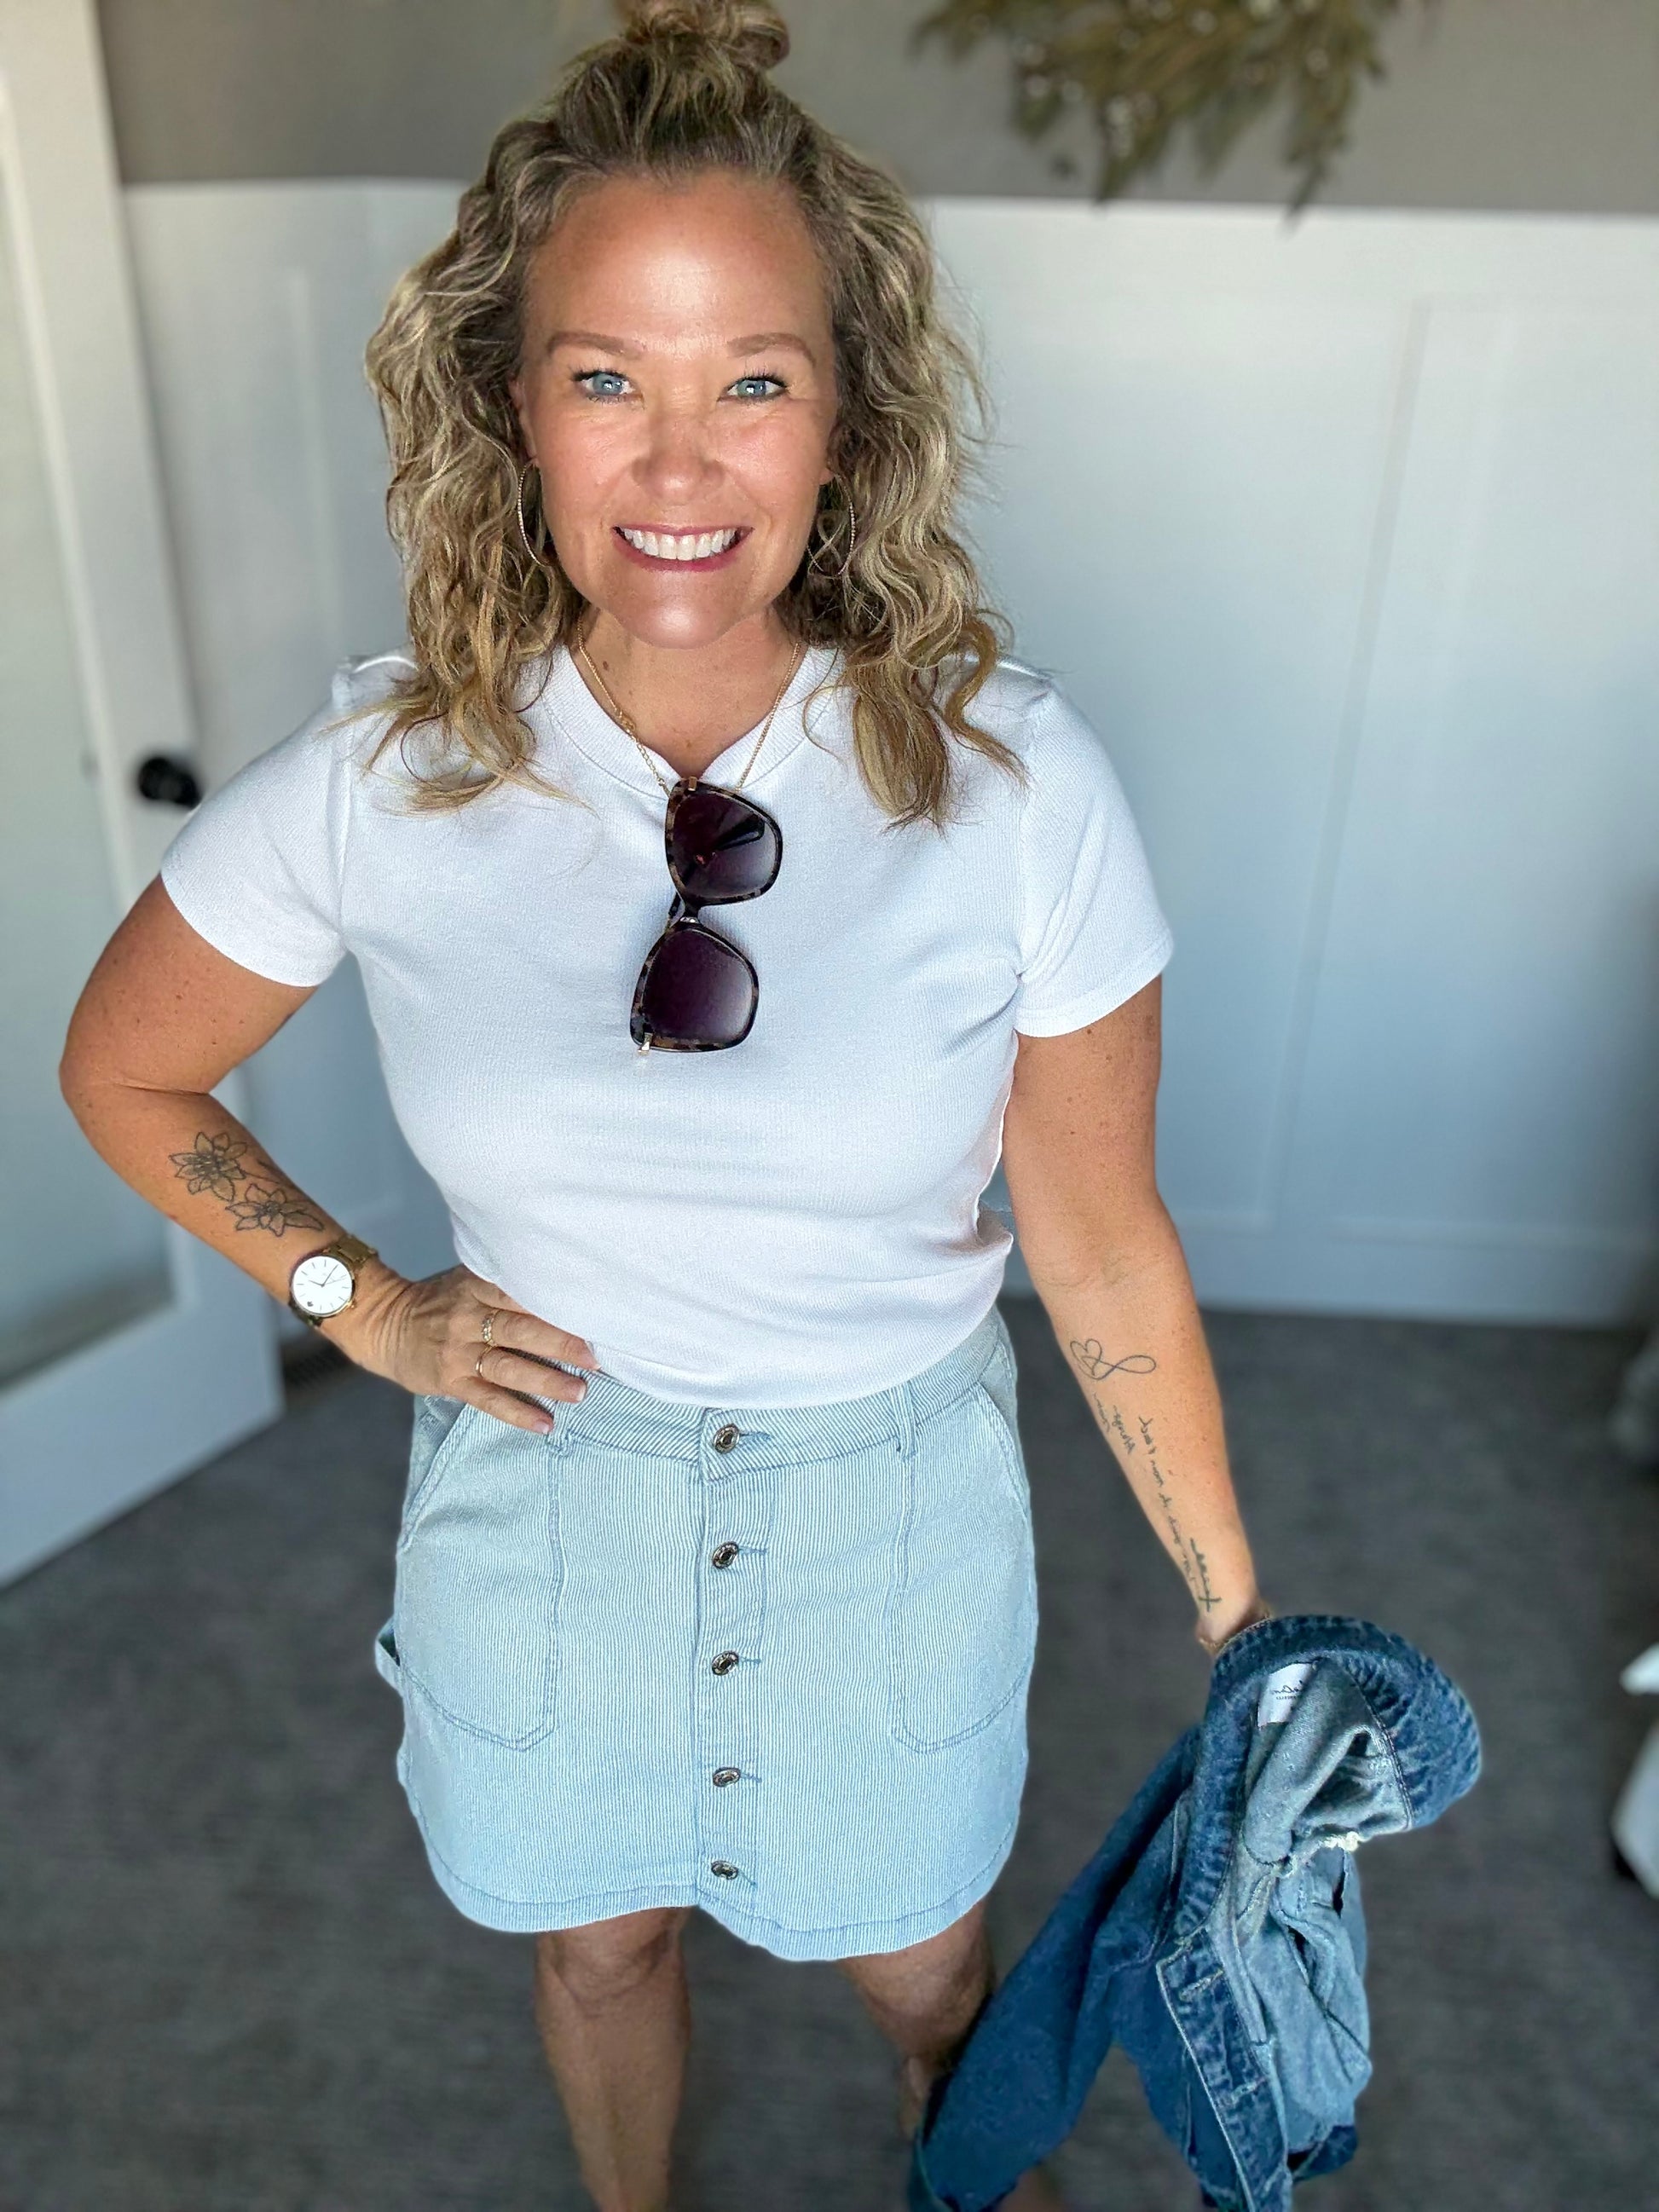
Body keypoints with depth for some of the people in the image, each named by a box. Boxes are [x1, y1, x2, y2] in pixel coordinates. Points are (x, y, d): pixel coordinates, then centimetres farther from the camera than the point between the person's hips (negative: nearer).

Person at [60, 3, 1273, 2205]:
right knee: (598, 1939, 29)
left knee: (918, 1957, 25)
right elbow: (123, 1072, 1)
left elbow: (1105, 1243, -11)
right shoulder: (385, 781, -17)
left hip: (893, 1494, -1)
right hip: (547, 1481, 2)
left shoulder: (1013, 781, -20)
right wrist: (365, 1305, -5)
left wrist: (1239, 1619, -3)